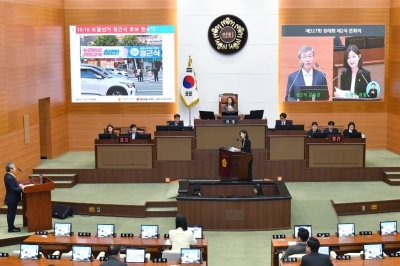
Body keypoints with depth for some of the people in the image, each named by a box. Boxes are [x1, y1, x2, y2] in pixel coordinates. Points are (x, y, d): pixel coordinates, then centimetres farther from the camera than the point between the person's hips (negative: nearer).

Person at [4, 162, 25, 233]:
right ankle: (11, 228, 6)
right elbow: (13, 189, -28)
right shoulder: (10, 178, -26)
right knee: (11, 213, -1)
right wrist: (21, 188, -23)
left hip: (11, 198, 10)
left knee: (11, 213, 18)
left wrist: (18, 185, 5)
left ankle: (11, 226, 28)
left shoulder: (8, 176, 7)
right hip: (12, 199, -10)